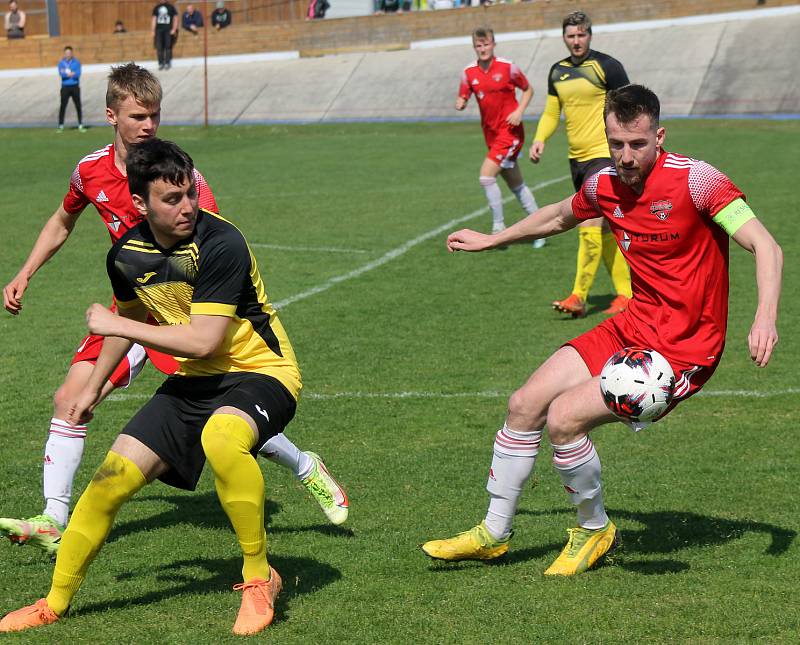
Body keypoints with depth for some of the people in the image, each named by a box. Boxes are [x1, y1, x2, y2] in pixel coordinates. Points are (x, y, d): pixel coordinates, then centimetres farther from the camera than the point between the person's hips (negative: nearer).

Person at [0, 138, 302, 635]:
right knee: (114, 475, -3)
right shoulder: (127, 256, -2)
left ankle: (260, 578, -18)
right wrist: (94, 388, 30)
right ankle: (56, 602, 17)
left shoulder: (221, 244, -23)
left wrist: (113, 325, -16)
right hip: (195, 380, 6)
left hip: (259, 371, -6)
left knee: (220, 437, -39)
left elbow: (202, 340, -27)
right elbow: (131, 318, 20)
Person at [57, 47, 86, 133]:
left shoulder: (76, 62, 3)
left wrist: (67, 74, -12)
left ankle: (80, 125, 6)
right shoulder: (61, 63, 4)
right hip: (65, 87, 0)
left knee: (78, 106, 1)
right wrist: (72, 74, -13)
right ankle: (61, 126, -1)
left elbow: (78, 74, -11)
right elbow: (61, 73, -12)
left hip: (75, 87, 0)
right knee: (63, 106, -5)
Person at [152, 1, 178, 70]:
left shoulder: (171, 7, 6)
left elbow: (175, 19, 5)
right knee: (159, 47, -3)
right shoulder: (156, 8, 13)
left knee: (168, 46, -5)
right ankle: (161, 63, 1)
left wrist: (174, 29, -5)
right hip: (159, 30, 2)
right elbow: (154, 20, 14)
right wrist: (153, 31, 8)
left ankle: (167, 63, 0)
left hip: (168, 30, -2)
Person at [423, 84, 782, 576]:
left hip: (685, 349, -7)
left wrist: (766, 317, -37)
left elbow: (766, 247, -21)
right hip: (635, 326, 7)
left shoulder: (696, 179, -19)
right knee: (525, 405, 4)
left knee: (564, 417, -19)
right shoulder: (605, 185, 1)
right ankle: (494, 534, 22)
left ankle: (595, 530, 7)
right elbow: (558, 218, 24)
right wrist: (491, 240, 32)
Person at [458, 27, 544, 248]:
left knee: (486, 176, -18)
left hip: (510, 131, -6)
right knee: (516, 185, 12)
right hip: (491, 133, 6)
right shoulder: (469, 72, 2)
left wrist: (519, 111, -11)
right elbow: (462, 98, 5)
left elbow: (528, 89, 3)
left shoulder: (508, 68, -9)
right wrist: (460, 104, -18)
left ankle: (498, 228, -8)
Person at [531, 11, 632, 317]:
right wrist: (539, 139, 0)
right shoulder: (557, 72, 11)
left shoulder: (606, 66, -8)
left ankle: (579, 297, -10)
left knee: (589, 226, -14)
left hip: (604, 154, -7)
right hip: (577, 157, 7)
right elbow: (551, 113, 19)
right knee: (605, 229, 10)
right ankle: (625, 293, 18)